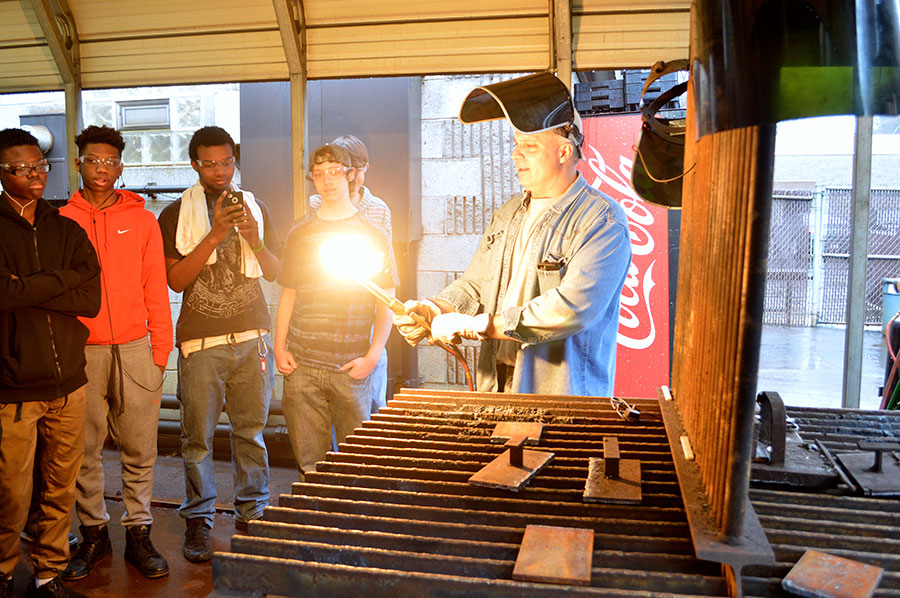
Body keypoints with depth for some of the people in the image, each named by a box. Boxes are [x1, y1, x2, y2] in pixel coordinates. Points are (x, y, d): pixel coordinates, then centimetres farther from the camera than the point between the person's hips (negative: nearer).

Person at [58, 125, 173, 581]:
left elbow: (156, 291, 7)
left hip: (133, 350, 0)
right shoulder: (62, 220, 6)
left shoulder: (142, 220, 7)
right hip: (80, 351, 0)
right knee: (84, 451, 7)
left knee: (140, 450, 4)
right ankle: (93, 535, 23)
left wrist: (160, 351, 2)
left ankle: (138, 534, 17)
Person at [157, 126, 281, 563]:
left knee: (251, 431, 6)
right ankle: (198, 519, 15)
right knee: (198, 435, 1)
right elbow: (176, 279, -5)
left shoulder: (254, 207, 14)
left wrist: (254, 238, -7)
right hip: (201, 342, -2)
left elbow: (275, 272, 11)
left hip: (252, 338, 2)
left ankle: (252, 513, 18)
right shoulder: (176, 214, 4)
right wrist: (214, 236, -14)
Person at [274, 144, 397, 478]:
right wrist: (279, 347, 4)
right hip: (302, 365, 2)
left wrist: (373, 354, -8)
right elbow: (288, 295, 15)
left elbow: (387, 302, 3)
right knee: (309, 460, 6)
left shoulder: (372, 236, 5)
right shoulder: (300, 236, 12)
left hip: (353, 367, -2)